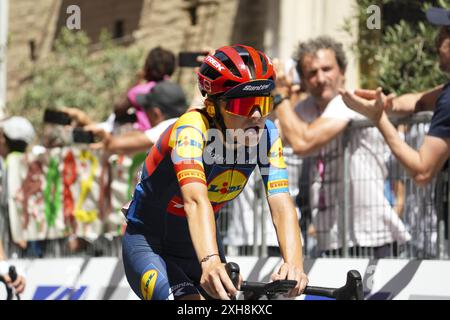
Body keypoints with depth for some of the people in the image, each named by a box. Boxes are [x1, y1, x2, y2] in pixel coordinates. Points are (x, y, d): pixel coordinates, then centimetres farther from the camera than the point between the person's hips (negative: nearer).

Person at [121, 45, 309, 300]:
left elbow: (281, 205, -26)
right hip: (148, 244, -6)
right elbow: (196, 201, -45)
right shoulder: (192, 130, -29)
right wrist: (211, 262, -63)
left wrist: (294, 263, -46)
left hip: (195, 246, 6)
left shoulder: (266, 135, -14)